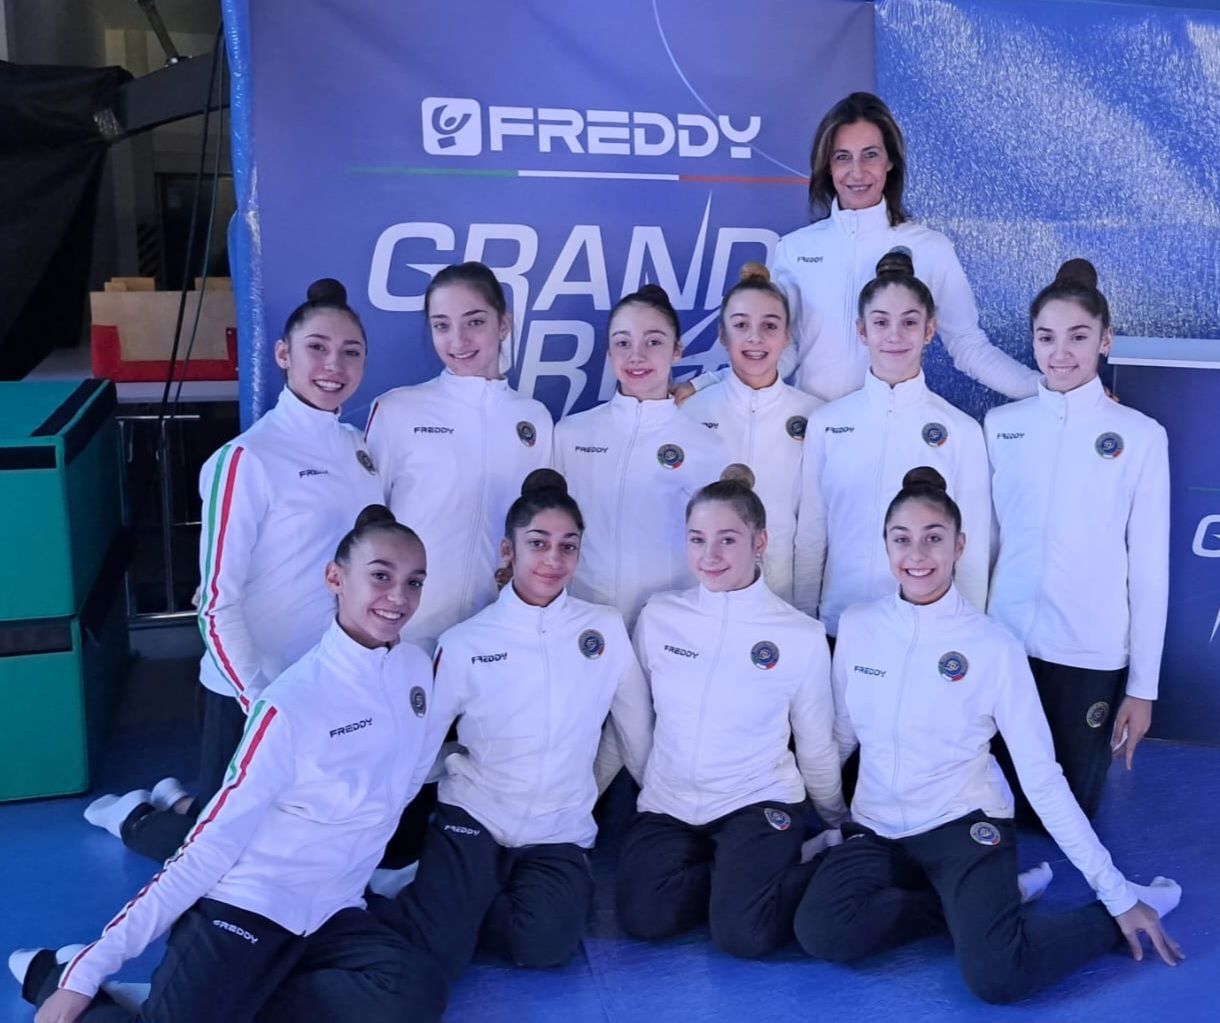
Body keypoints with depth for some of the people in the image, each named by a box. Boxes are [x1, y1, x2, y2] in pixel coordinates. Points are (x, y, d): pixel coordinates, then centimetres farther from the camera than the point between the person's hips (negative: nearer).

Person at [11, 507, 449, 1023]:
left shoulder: (417, 668, 1)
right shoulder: (293, 703, -15)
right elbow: (214, 841, -14)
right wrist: (94, 966, -16)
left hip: (330, 913, 5)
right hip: (246, 902, -5)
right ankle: (64, 973, 7)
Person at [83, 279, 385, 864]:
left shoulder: (359, 448, 3)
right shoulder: (247, 459, -18)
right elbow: (217, 602, -18)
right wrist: (259, 702, -20)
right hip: (250, 690, -6)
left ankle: (183, 804, 40)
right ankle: (136, 817, 38)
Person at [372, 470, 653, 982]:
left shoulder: (606, 628, 0)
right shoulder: (465, 642, -4)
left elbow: (636, 727, 8)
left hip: (560, 831, 2)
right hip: (473, 816, -2)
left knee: (545, 946, -22)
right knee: (436, 953, -21)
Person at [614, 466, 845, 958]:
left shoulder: (802, 635, -7)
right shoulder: (658, 616, -1)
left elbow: (816, 745, 5)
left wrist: (839, 825, 15)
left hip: (757, 803, -3)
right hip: (668, 804, 3)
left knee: (741, 933, -24)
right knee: (643, 916, -21)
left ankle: (819, 874, 5)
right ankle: (737, 877, 5)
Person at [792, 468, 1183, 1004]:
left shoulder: (993, 645, -11)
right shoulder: (856, 626, -2)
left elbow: (1041, 776, -8)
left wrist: (1117, 893, -7)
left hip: (963, 824, -3)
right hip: (876, 828, 3)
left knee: (995, 975, -27)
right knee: (821, 933, -26)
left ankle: (1122, 910, 4)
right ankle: (976, 905, -2)